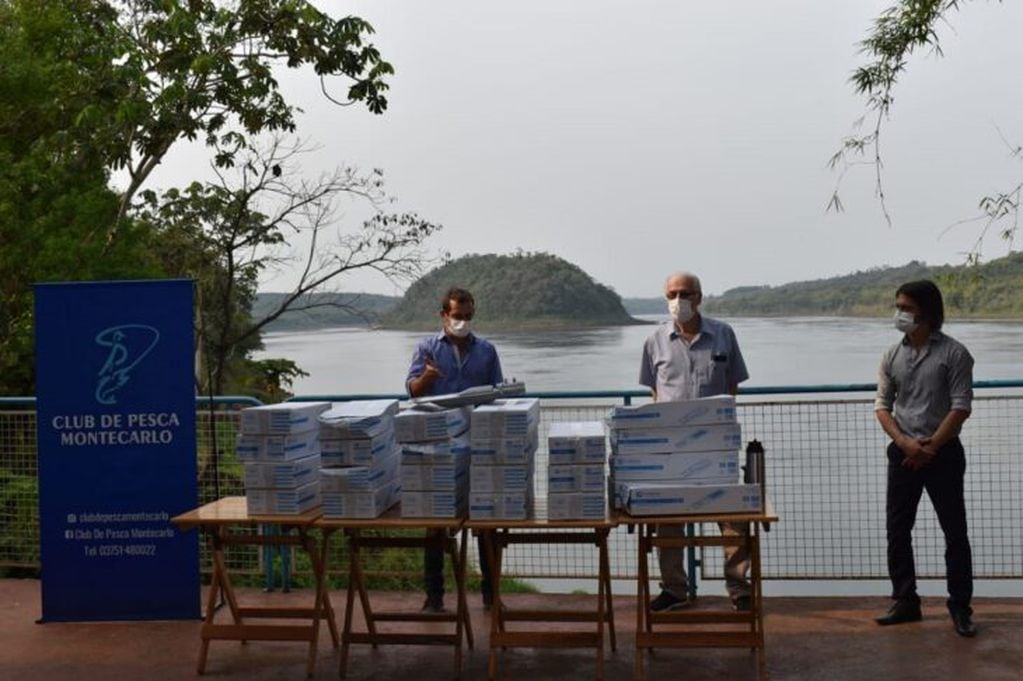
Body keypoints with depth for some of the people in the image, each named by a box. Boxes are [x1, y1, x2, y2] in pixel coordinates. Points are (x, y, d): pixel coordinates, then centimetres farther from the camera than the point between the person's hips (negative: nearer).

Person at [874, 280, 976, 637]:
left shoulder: (953, 353, -6)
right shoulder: (892, 356, 6)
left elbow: (961, 408, -10)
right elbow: (882, 405, 4)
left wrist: (931, 446, -13)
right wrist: (905, 442, -11)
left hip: (943, 453, -4)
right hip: (902, 453, 4)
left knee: (955, 532, 2)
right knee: (897, 530, 6)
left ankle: (960, 607, 13)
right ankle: (905, 601, 18)